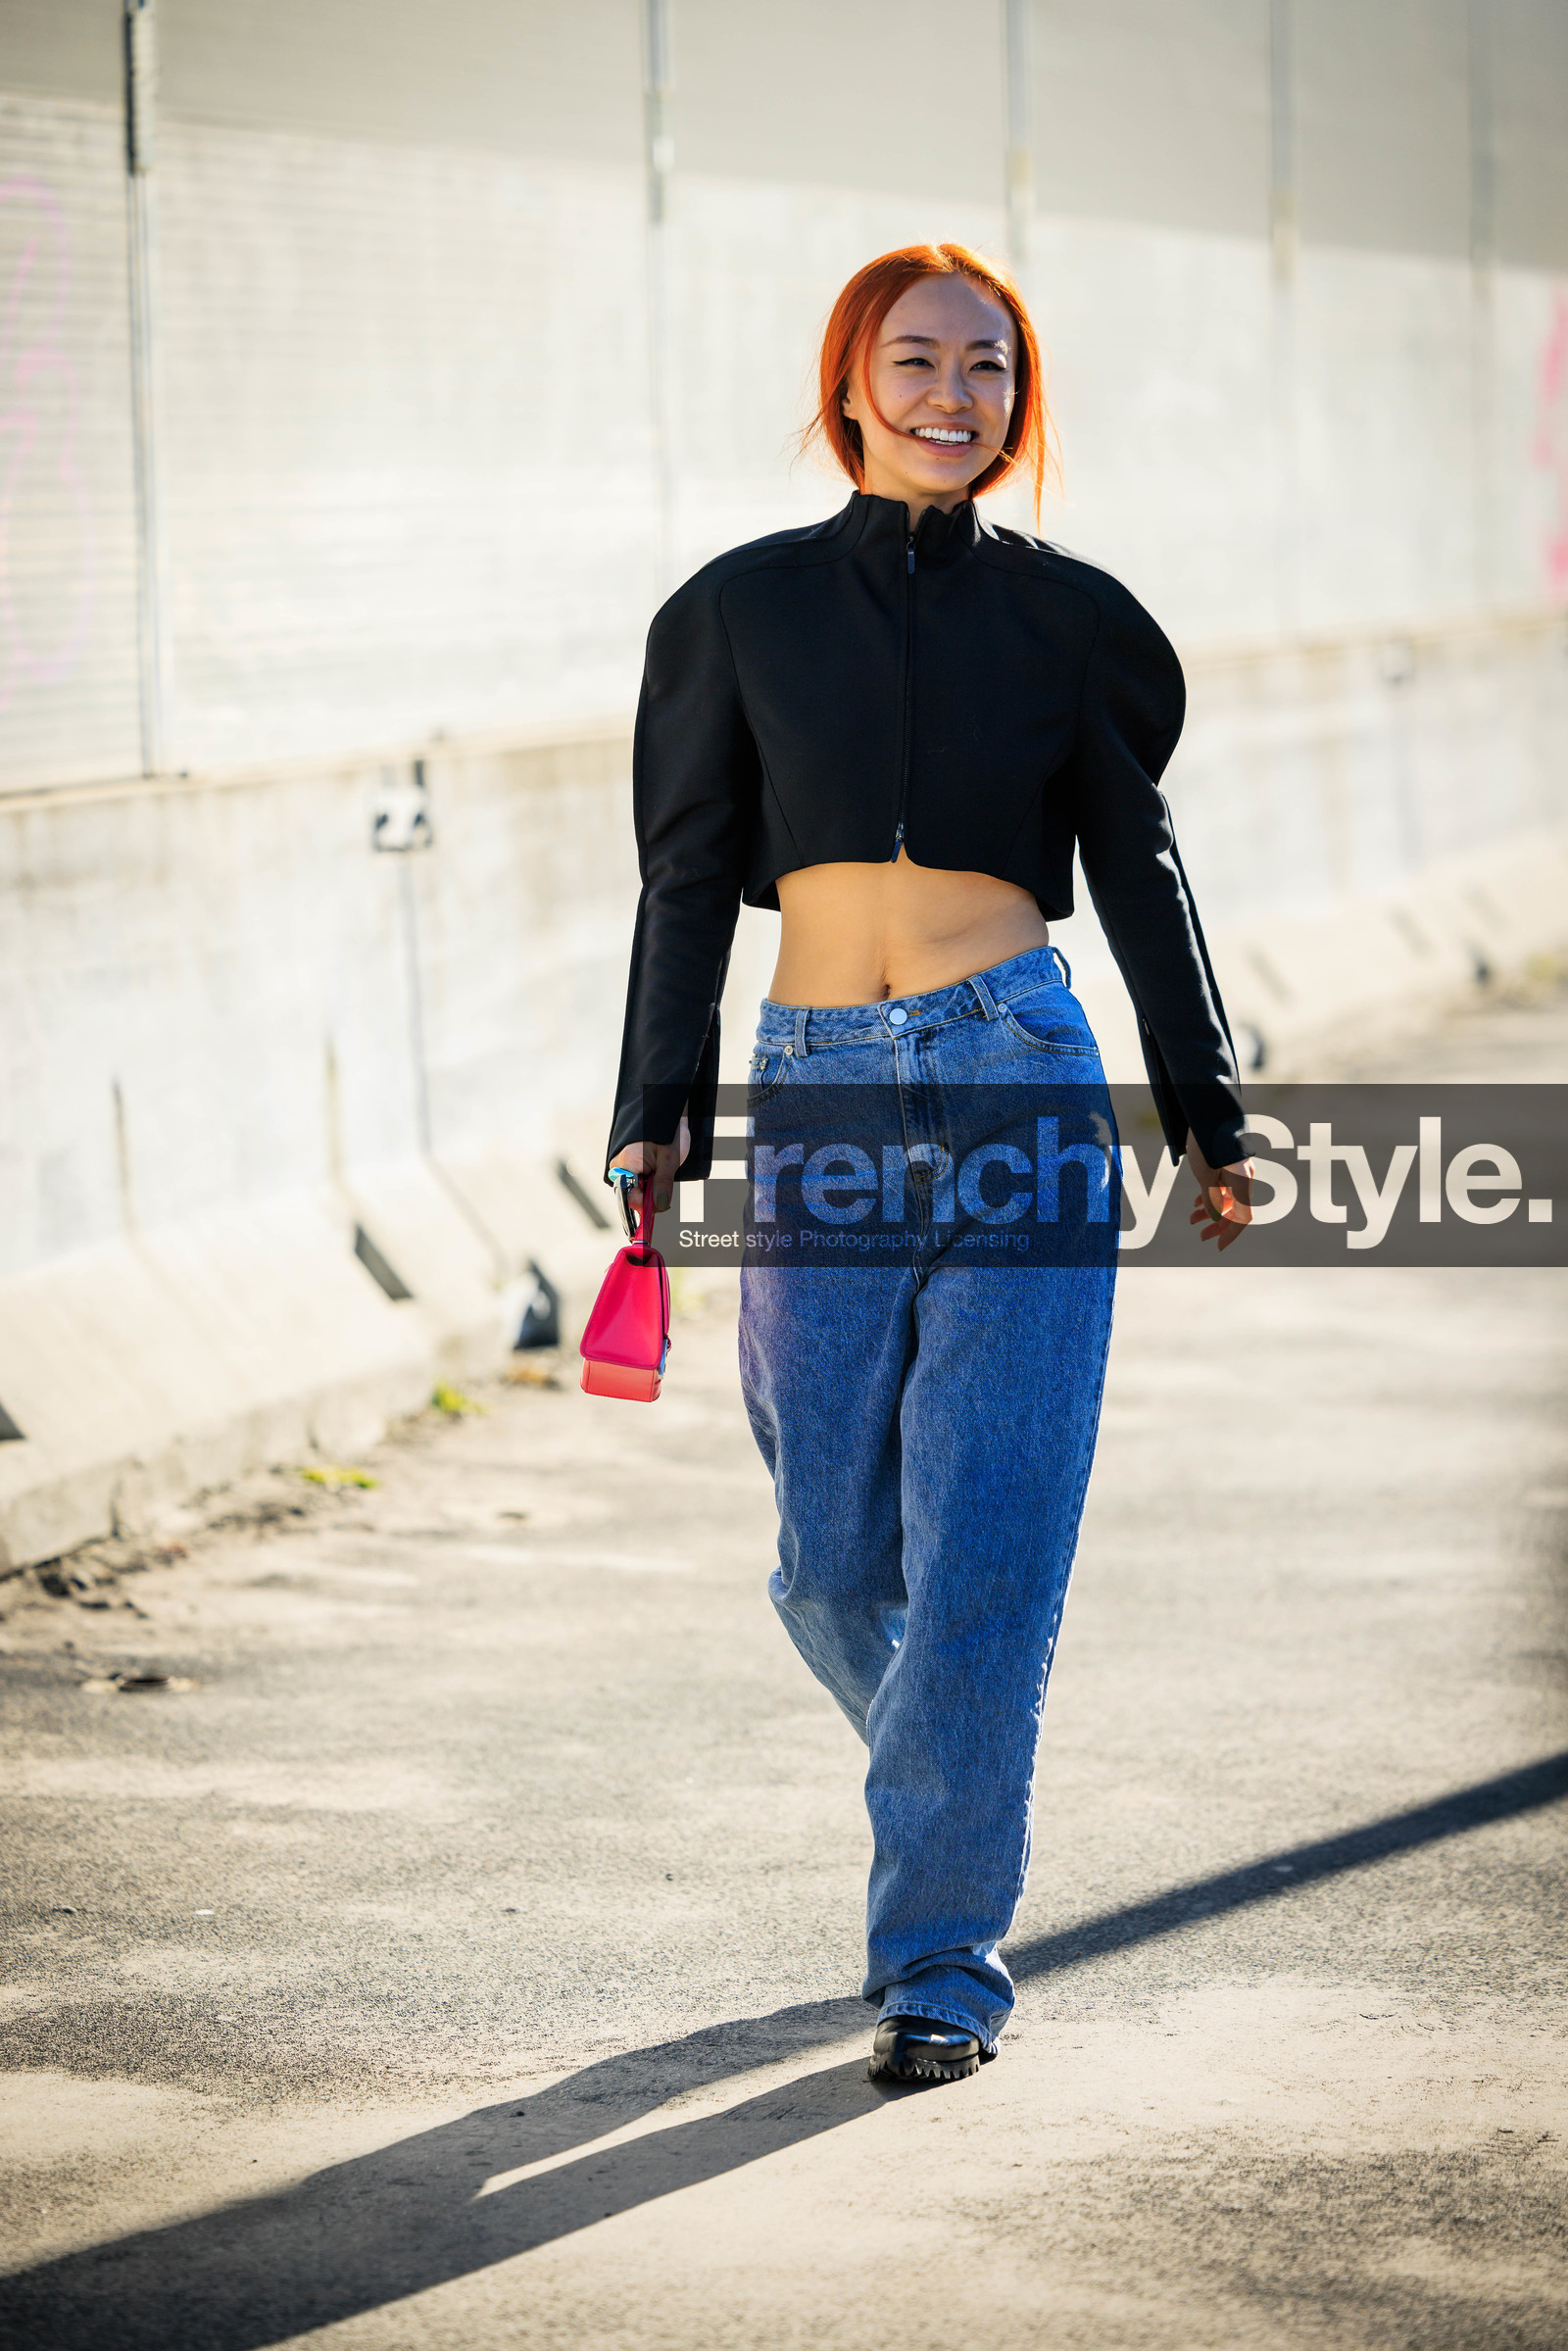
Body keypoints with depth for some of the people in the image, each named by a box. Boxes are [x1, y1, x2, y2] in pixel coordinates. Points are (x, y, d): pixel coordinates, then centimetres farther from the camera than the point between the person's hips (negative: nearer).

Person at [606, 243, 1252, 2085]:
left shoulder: (1058, 617, 7)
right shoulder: (747, 607, 7)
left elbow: (1136, 868, 14)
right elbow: (691, 878, 9)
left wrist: (1206, 1113, 16)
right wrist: (660, 1117, 2)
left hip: (1019, 1081, -1)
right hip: (820, 1093, 1)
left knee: (985, 1544, -6)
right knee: (835, 1559, 2)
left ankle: (941, 1951, 1)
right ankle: (958, 1778, 32)